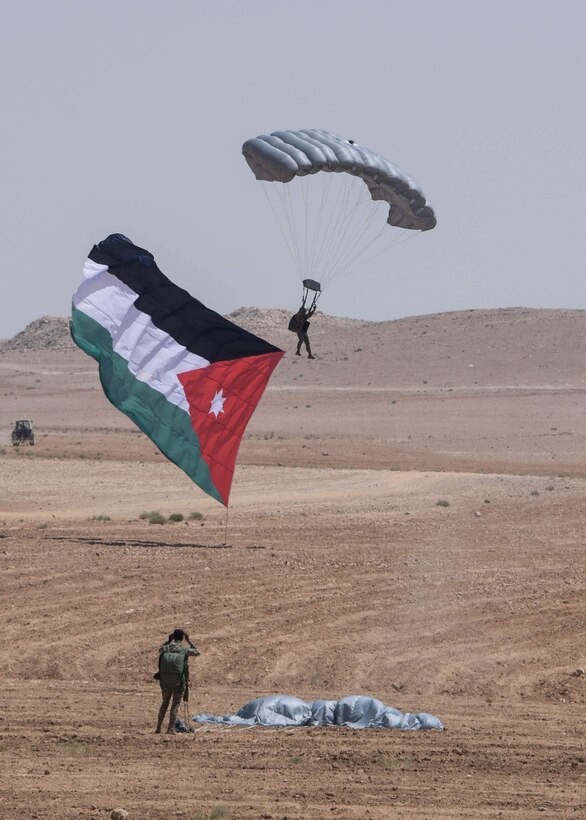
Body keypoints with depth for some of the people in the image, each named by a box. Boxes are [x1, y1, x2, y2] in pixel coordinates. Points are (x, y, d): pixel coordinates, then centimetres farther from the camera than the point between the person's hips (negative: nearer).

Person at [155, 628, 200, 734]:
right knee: (175, 705, 7)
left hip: (165, 682, 3)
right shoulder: (185, 650, -9)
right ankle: (171, 729, 0)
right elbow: (198, 652, 11)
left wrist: (169, 641, 15)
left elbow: (160, 649, 24)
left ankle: (158, 728, 16)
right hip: (179, 683, -3)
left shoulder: (165, 649, -3)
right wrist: (189, 641, 10)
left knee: (165, 703, 17)